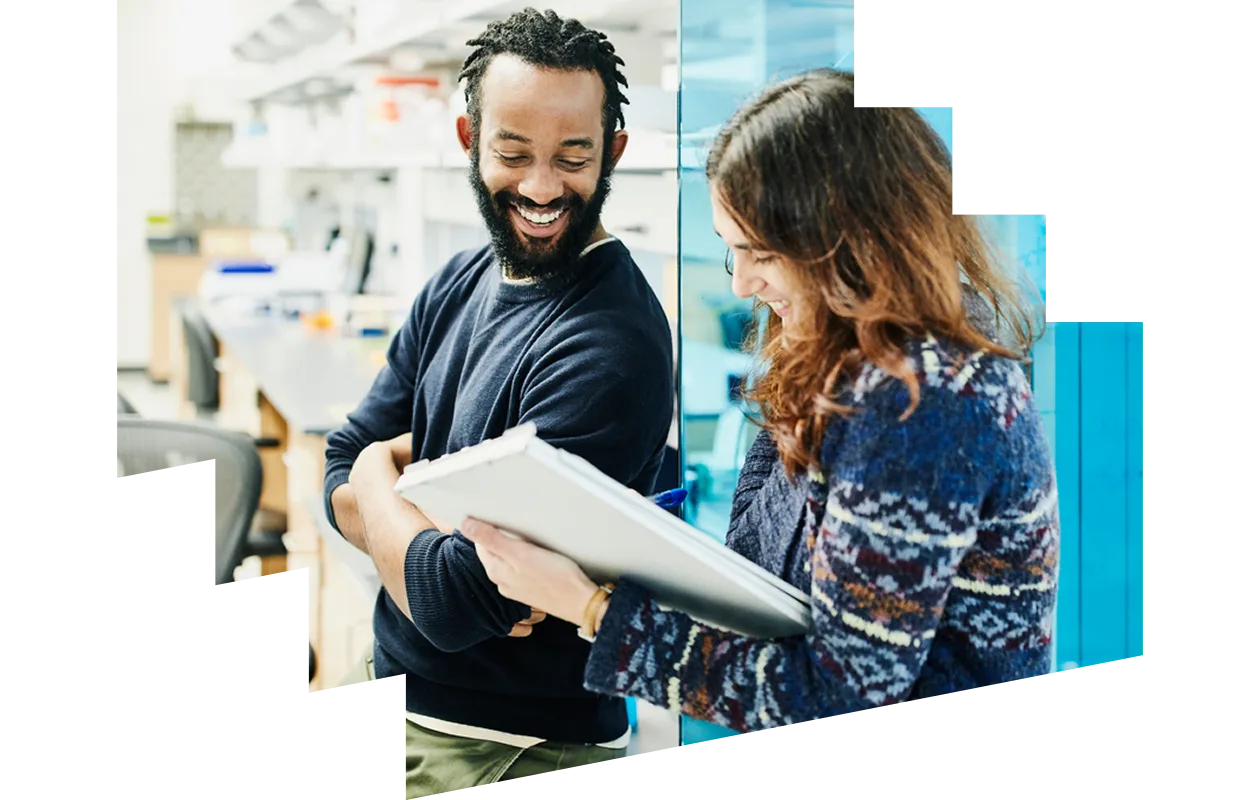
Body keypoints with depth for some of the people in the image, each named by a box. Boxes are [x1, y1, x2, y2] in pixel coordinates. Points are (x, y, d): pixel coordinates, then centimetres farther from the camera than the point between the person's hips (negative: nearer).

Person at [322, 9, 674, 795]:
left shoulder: (611, 346, -24)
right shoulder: (458, 286, 3)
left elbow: (452, 604, -27)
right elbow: (343, 479, 2)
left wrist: (382, 474, -7)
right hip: (393, 699, 7)